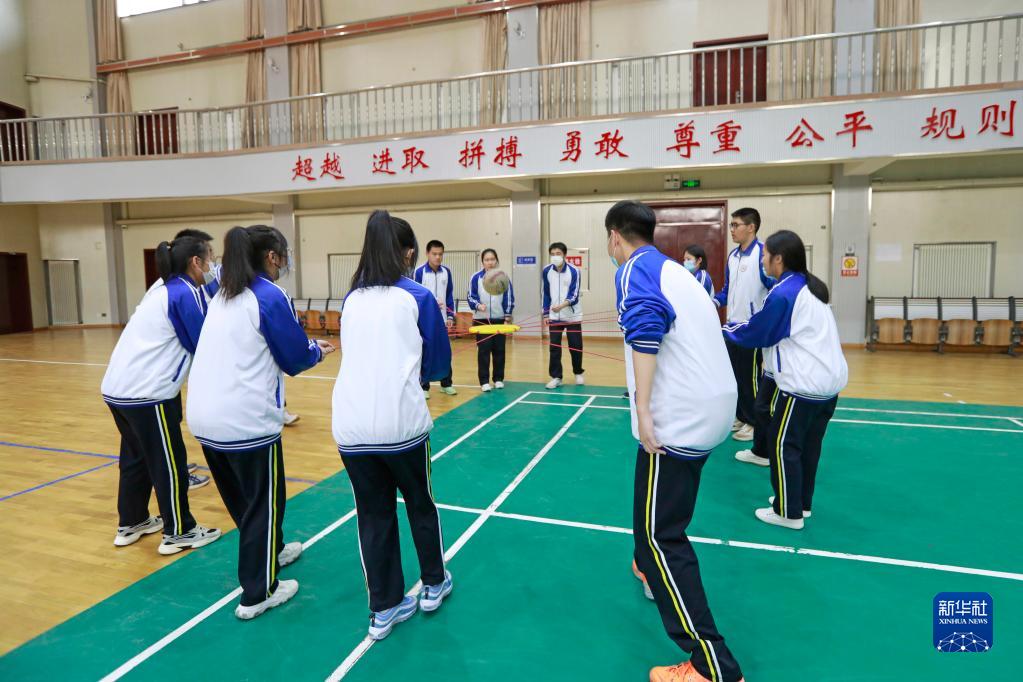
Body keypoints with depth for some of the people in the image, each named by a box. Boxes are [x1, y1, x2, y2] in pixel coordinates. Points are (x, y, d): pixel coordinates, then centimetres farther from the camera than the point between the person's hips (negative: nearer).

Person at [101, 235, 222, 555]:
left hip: (117, 388, 9)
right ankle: (178, 532, 16)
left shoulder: (162, 288, 15)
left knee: (136, 456, 22)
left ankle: (131, 523, 36)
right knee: (169, 462, 4)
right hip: (146, 393, -9)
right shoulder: (185, 292, -11)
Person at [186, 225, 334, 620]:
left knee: (241, 498, 23)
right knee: (263, 502, 8)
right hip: (246, 419, -8)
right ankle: (257, 594, 18)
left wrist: (306, 346, 21)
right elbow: (295, 359, -7)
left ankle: (272, 551, 45)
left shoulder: (223, 295, 14)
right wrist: (318, 350, 15)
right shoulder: (270, 296, -11)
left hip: (204, 416, 8)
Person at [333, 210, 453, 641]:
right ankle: (434, 586, 37)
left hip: (350, 427, 4)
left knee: (373, 516, 15)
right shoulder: (417, 298, -1)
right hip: (401, 424, -3)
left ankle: (384, 610, 26)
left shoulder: (352, 300, 11)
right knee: (421, 505, 19)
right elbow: (438, 365, 6)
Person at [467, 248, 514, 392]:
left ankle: (498, 379, 19)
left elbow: (509, 297, 4)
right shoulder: (476, 278, -4)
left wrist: (508, 315, 0)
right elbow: (471, 297, -2)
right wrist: (478, 305, -21)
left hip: (499, 319, 2)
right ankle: (484, 381, 3)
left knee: (499, 349, 7)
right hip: (481, 319, -1)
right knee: (483, 350, -3)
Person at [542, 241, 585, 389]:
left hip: (573, 315, -2)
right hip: (554, 316, 2)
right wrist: (546, 314, 5)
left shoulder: (574, 270, -13)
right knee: (554, 347, -1)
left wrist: (562, 305, -35)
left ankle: (578, 373, 27)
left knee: (575, 346, 6)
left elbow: (574, 294, -18)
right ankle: (556, 377, 9)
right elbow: (546, 294, 7)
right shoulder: (547, 271, -2)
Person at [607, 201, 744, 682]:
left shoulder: (635, 268, -9)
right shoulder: (673, 269, 17)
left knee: (658, 535, -3)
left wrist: (642, 408, -30)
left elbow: (646, 326, -28)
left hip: (677, 419, -9)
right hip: (712, 409, 9)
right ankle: (656, 569, 50)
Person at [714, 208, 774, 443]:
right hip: (732, 326, 8)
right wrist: (715, 302, 1)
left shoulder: (762, 253, -15)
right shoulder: (732, 256, 10)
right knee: (736, 375, 16)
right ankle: (740, 417, 30)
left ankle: (755, 422, 18)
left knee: (751, 377, 3)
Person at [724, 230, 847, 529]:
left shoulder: (783, 294, -16)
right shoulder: (811, 287, 11)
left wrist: (724, 328, 11)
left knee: (783, 445, 2)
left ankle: (788, 513, 11)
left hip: (804, 384, -9)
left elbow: (755, 333, -6)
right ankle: (802, 503, 28)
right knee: (809, 445, 17)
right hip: (829, 379, 9)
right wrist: (743, 324, 20)